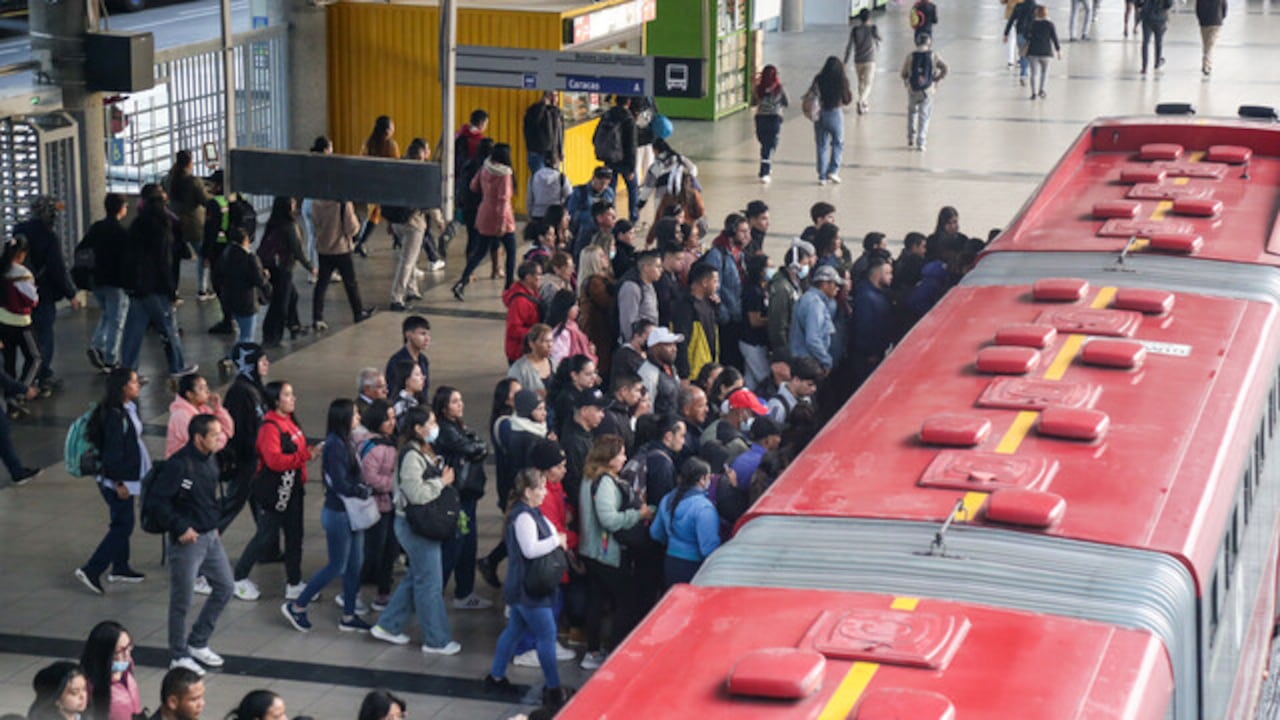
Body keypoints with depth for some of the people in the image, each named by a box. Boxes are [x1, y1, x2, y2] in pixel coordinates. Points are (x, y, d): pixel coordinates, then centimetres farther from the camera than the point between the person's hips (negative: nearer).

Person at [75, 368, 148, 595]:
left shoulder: (129, 408, 7)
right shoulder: (114, 415, -23)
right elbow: (112, 451, -23)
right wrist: (119, 483, -20)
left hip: (127, 477, 10)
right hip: (116, 480, -10)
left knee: (122, 524, 18)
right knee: (122, 525, -5)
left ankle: (120, 568, 30)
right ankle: (90, 571, -3)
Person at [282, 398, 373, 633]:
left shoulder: (344, 442, 8)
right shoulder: (335, 446, -20)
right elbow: (340, 485, -23)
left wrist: (363, 490, -6)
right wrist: (366, 491, -13)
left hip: (351, 512, 9)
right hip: (338, 514, -9)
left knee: (355, 565, 13)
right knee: (337, 566, 0)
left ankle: (348, 617, 22)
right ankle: (296, 607, 11)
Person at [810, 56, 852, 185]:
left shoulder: (818, 80, -4)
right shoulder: (841, 80, -8)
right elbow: (847, 100, -2)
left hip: (820, 115, 2)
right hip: (835, 114, -2)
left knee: (822, 146, 10)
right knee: (838, 143, 16)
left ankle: (822, 176, 11)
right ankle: (833, 170, 3)